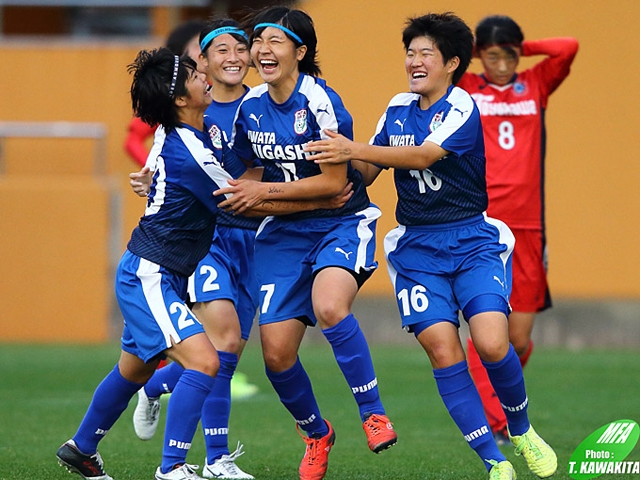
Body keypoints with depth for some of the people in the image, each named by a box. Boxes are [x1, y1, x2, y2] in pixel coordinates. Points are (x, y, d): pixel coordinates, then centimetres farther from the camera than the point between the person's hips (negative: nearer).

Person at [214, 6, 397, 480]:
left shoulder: (320, 102, -17)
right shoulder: (250, 107, 2)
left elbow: (334, 182, -17)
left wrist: (265, 191, -16)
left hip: (342, 224, -6)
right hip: (285, 232, 6)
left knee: (329, 306, -36)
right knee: (276, 351, -4)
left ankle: (374, 413, -21)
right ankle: (316, 435, 23)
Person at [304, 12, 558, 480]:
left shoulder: (463, 109, -8)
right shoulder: (398, 108, 11)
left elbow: (423, 156, -23)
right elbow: (370, 169, 16)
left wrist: (354, 150, -30)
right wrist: (340, 151, -4)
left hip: (472, 241, -4)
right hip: (417, 246, 4)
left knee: (492, 344, -20)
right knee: (442, 350, -14)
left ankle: (521, 431, 11)